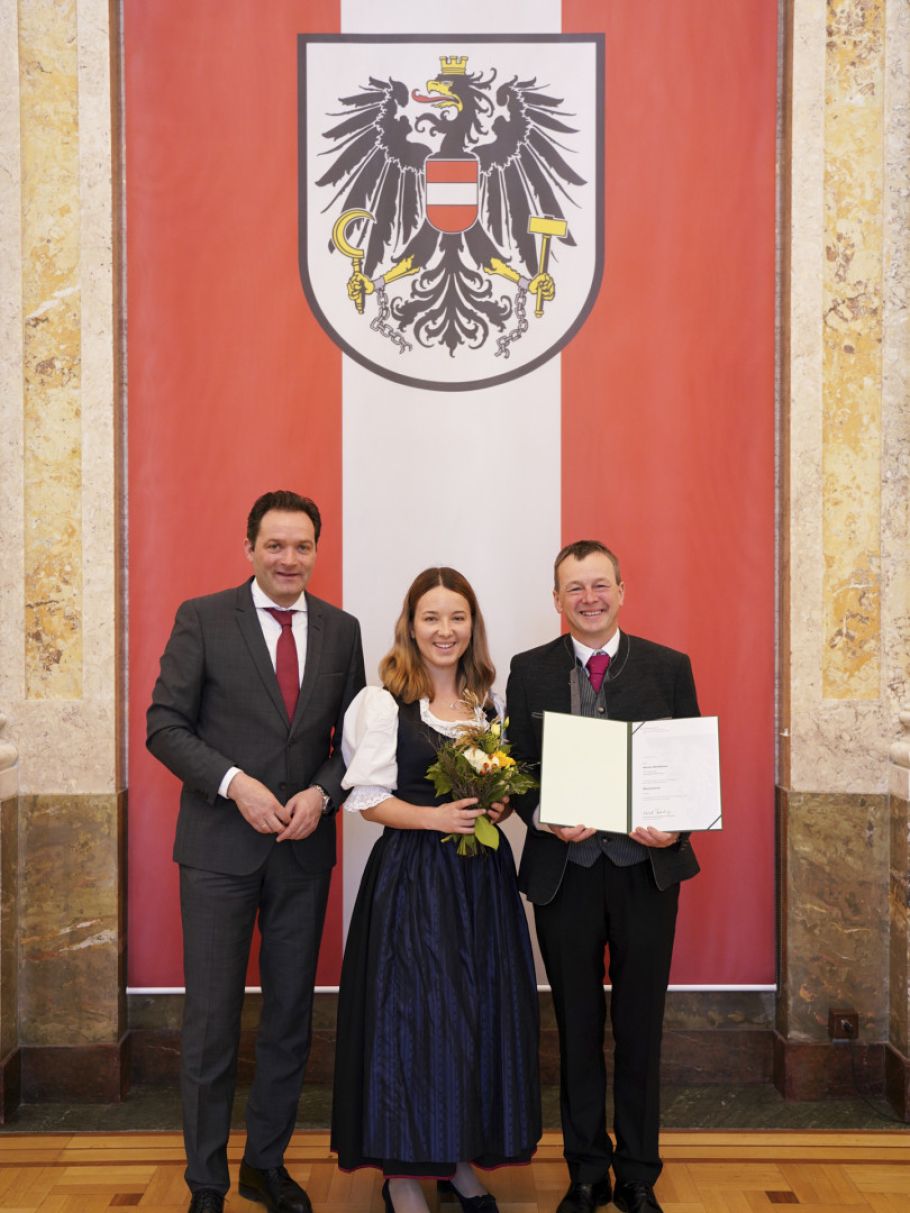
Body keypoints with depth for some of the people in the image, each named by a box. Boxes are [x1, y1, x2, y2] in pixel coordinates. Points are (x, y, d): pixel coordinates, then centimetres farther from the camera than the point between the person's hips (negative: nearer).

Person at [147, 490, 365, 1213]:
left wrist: (322, 793, -10)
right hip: (220, 846, -3)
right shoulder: (203, 619, -3)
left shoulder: (341, 630, 6)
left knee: (290, 1016, 13)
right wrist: (234, 782, -18)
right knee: (212, 1019, 3)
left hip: (305, 848, 3)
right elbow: (164, 725, -7)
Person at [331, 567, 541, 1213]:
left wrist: (498, 807, -4)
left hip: (481, 875, 5)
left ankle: (460, 1158, 25)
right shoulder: (384, 703, -5)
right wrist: (434, 816, -18)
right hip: (410, 875, -5)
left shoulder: (489, 701, 10)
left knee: (482, 1011, 8)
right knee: (411, 1012, -3)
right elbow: (367, 797, -7)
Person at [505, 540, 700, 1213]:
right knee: (577, 1027, 12)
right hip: (564, 869, 0)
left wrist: (676, 825, -16)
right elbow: (517, 768, 1)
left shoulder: (670, 667, 1)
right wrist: (544, 818, -17)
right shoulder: (530, 671, 2)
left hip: (648, 868, 0)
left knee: (640, 1026, 10)